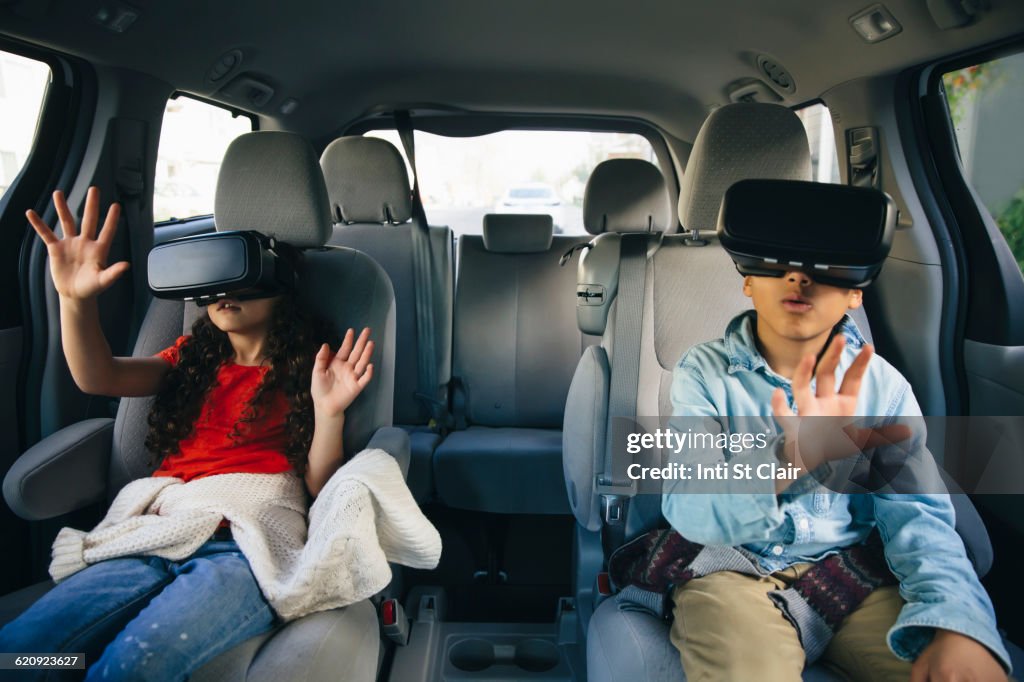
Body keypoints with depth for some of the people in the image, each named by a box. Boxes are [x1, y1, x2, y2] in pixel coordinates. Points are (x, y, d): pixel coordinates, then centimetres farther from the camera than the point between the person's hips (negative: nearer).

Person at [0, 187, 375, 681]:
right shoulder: (194, 359, 22)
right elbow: (98, 377, 4)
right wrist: (75, 298, -12)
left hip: (245, 548, -4)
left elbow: (318, 486, 3)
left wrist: (329, 412, -15)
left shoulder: (305, 370, 9)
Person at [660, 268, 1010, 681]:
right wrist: (788, 458, -38)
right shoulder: (704, 371, -7)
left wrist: (958, 626, -26)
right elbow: (686, 507, -18)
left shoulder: (884, 383, 1)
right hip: (735, 573, -3)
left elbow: (917, 516, -5)